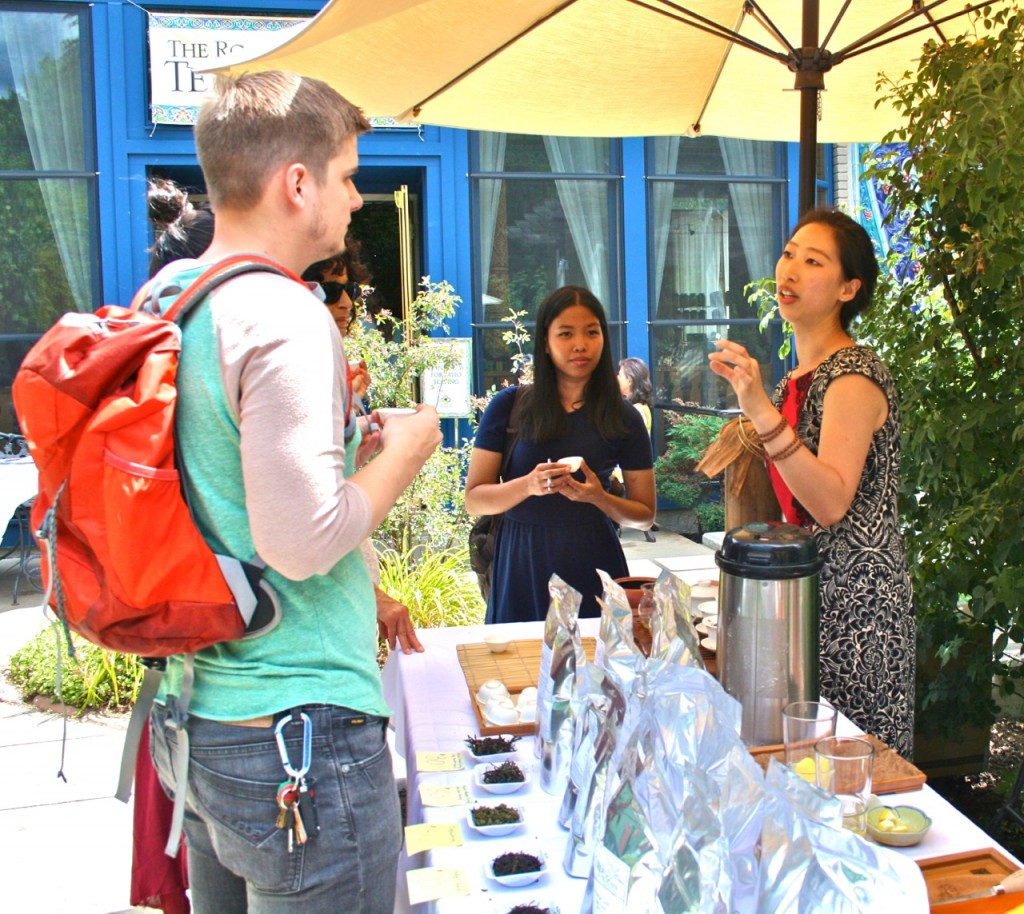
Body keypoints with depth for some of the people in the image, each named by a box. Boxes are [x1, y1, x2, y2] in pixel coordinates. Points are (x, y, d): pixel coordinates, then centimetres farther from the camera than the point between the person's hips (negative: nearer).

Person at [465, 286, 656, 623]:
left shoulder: (623, 418, 3)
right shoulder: (508, 406, 0)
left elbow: (644, 514, 6)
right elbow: (474, 500, -2)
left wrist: (598, 498, -13)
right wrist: (528, 485, -19)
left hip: (593, 565, 1)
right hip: (522, 564, 0)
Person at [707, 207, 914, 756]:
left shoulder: (854, 376, -15)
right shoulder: (798, 375, 10)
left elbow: (832, 503, -27)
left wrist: (763, 413, -32)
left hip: (854, 597, -8)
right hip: (807, 584, 8)